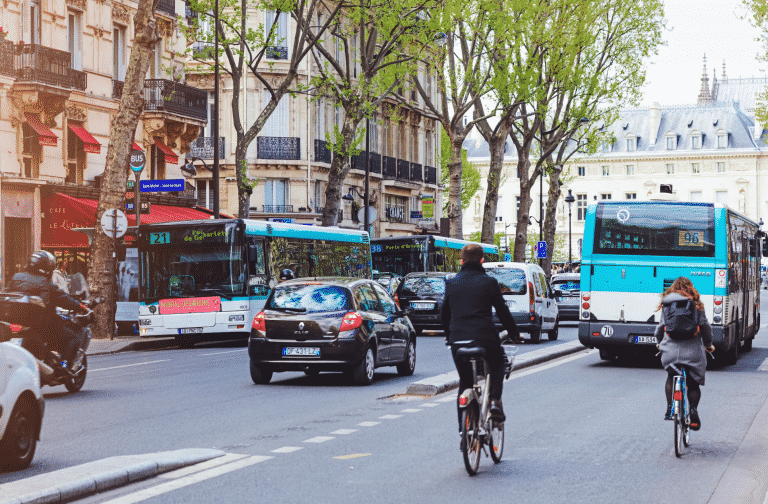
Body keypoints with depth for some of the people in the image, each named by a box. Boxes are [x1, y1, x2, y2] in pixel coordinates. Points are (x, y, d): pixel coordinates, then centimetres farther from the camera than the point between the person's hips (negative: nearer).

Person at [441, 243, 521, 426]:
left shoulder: (452, 283, 11)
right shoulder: (489, 282, 2)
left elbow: (444, 313, 18)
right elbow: (502, 311, 6)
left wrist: (449, 336, 34)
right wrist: (514, 333, 19)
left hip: (458, 340, 2)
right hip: (485, 338, -2)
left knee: (464, 382, 16)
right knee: (498, 365, 26)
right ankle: (495, 400, 4)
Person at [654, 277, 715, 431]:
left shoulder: (667, 304, 7)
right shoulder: (696, 304, 3)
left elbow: (661, 326, 13)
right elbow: (705, 326, 6)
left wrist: (659, 341, 33)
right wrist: (708, 344, 22)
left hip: (670, 350, 1)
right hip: (692, 350, -1)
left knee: (671, 377, 24)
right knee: (693, 383, 12)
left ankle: (670, 407, 9)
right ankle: (693, 410, -5)